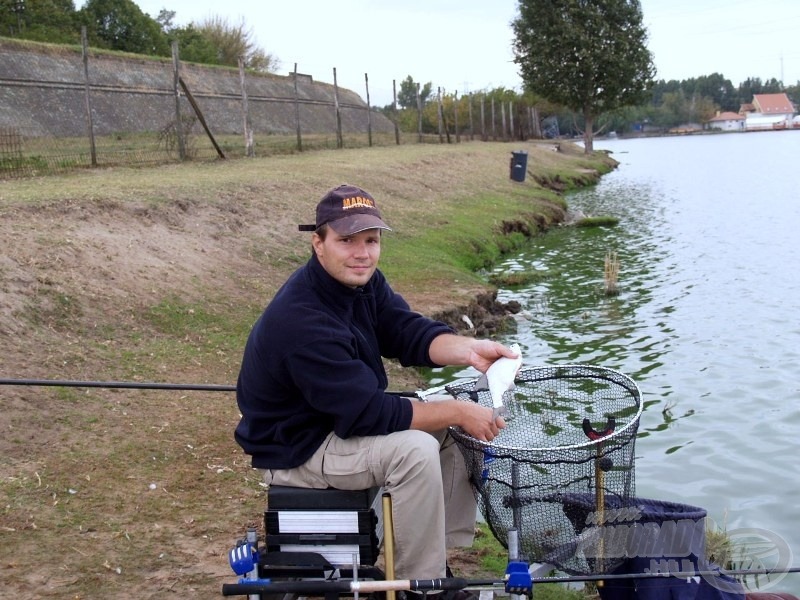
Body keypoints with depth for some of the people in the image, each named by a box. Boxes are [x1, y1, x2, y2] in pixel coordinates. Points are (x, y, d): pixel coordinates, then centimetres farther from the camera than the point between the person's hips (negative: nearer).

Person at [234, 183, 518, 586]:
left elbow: (409, 332, -10)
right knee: (414, 450, -28)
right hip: (297, 446, -9)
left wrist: (468, 349, -29)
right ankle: (420, 583, -10)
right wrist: (456, 412, -25)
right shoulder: (301, 322, -33)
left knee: (451, 415, 2)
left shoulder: (360, 279, -5)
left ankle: (446, 557, 11)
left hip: (344, 413, 10)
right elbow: (370, 412, -31)